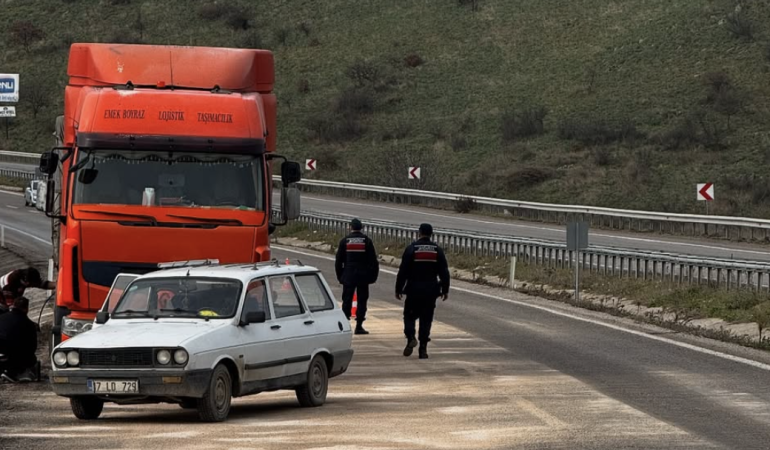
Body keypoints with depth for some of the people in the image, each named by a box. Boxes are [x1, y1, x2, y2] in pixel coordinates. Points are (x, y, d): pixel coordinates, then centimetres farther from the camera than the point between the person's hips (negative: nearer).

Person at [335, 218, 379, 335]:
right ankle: (359, 326, 1)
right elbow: (373, 260, -1)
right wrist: (373, 276, 6)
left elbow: (338, 261, 3)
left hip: (348, 276, 0)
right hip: (363, 276, 0)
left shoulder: (344, 241, 0)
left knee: (347, 300, 5)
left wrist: (340, 276, 11)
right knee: (362, 300, 4)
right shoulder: (366, 241, -2)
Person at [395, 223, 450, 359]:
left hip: (414, 290, -2)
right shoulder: (437, 250, 2)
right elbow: (444, 272, 3)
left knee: (409, 315, 11)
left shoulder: (411, 248, -6)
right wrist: (445, 290, 11)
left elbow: (403, 271, -6)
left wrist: (398, 289, 1)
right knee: (426, 319, 6)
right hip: (431, 291, 2)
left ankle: (411, 337, -14)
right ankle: (423, 349, 3)